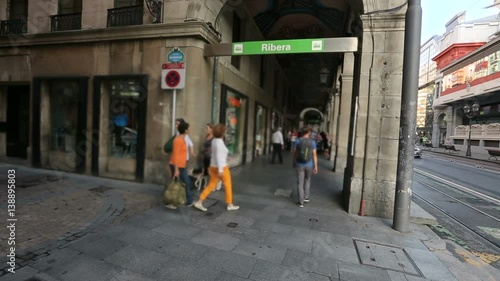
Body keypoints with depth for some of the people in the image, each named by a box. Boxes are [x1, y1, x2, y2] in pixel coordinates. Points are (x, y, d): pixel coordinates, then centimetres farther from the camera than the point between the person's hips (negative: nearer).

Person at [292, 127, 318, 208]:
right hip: (309, 165, 1)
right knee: (307, 180, 25)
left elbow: (294, 153, -1)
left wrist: (293, 163, 14)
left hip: (300, 165, -1)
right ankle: (306, 197, 28)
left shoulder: (298, 141, -6)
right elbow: (314, 155, -7)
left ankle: (301, 202, 7)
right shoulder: (312, 142, -6)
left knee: (300, 183, 5)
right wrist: (316, 166, -3)